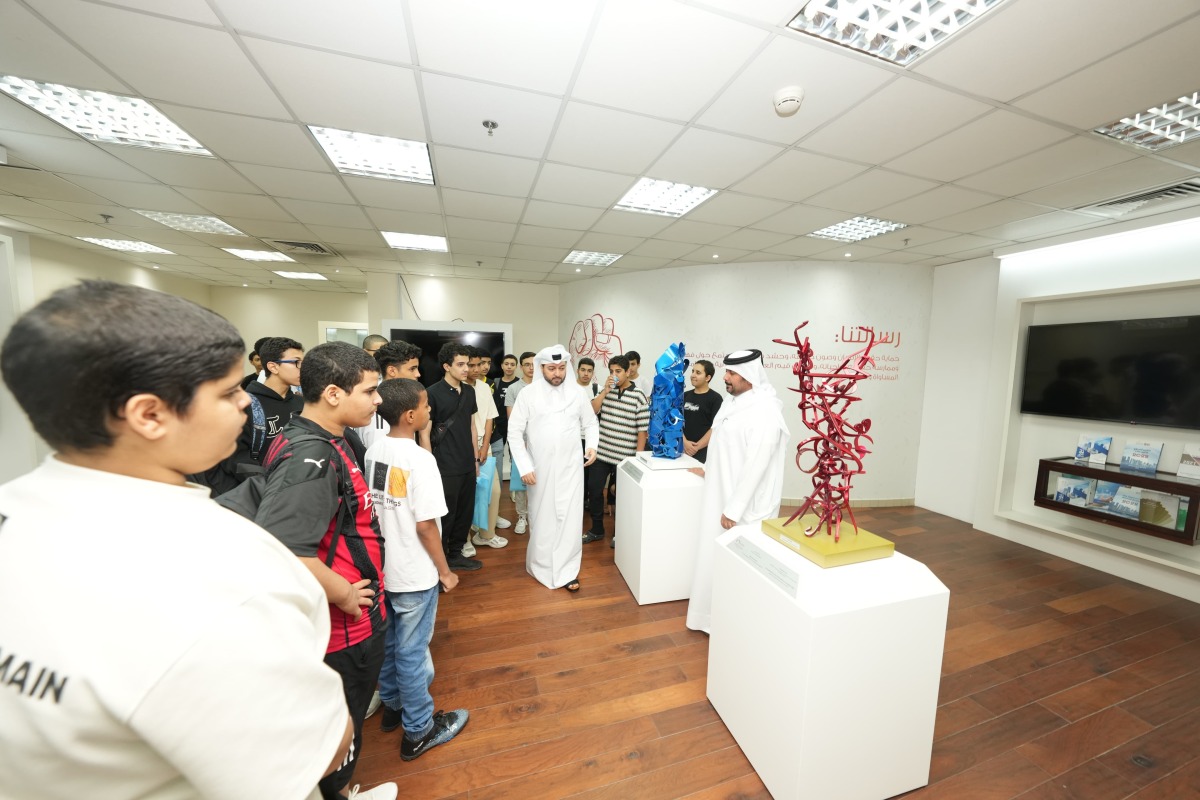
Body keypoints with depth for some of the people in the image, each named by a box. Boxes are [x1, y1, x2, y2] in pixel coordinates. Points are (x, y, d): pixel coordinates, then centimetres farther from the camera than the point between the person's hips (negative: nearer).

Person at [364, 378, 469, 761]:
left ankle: (392, 705, 48)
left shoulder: (373, 451, -3)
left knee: (389, 641, 25)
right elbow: (425, 526, -22)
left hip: (381, 567, 7)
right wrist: (445, 571, -9)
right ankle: (419, 731, 32)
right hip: (414, 574, -7)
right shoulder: (420, 459, -25)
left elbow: (374, 506, 6)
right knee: (412, 651, 11)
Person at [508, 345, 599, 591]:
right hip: (540, 469, -1)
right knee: (542, 519, 13)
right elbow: (515, 432, -5)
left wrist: (591, 445, -7)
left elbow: (591, 423, 11)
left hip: (570, 468, 1)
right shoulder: (528, 394, -7)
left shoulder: (577, 394, -1)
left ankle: (567, 571, 20)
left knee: (570, 519, 4)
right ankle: (541, 564, 36)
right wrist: (524, 466, -11)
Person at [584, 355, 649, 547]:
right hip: (601, 452, 4)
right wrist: (605, 390, -15)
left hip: (624, 457, -4)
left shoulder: (638, 397, -9)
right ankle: (596, 529, 31)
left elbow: (642, 430, -8)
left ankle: (619, 533, 32)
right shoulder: (606, 391, 5)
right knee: (594, 490, 11)